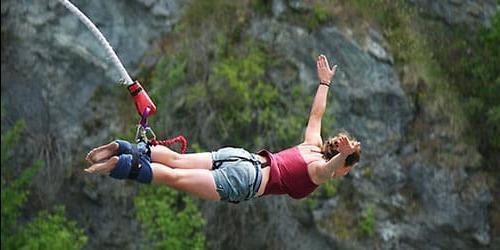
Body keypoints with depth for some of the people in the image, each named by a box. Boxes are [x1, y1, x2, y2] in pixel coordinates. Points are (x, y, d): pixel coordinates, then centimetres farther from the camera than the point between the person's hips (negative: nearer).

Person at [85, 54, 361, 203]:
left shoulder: (314, 145, 21)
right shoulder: (319, 169, -2)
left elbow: (316, 114, 34)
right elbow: (330, 167, -29)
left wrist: (324, 82, 46)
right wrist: (344, 154, -48)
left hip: (240, 156, 7)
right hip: (244, 179, -7)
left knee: (177, 160, -1)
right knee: (177, 177, -16)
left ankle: (123, 149, -16)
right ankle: (121, 165, -29)